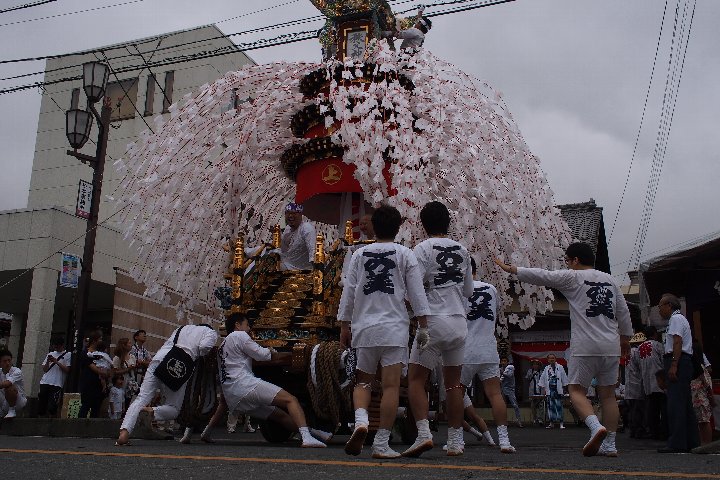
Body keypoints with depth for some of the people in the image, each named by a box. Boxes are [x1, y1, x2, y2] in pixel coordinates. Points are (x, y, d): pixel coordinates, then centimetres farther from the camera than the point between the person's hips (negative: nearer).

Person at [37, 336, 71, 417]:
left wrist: (56, 362, -12)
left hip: (56, 384, -5)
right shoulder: (50, 354, 21)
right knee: (41, 406, 3)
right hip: (44, 383, 5)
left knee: (52, 408, -13)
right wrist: (48, 362, -2)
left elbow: (67, 370, -6)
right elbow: (44, 369, 17)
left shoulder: (67, 355, 4)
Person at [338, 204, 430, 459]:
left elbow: (348, 293, 8)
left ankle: (360, 420, -11)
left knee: (362, 382, 15)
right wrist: (423, 326, 4)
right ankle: (381, 444, 0)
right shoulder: (405, 254, 2)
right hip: (394, 328, -2)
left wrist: (344, 326, 14)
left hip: (364, 326, 2)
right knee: (391, 386, 0)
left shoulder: (359, 254, 8)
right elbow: (417, 294, -1)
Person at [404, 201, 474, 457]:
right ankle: (455, 441, 15)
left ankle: (423, 433, -12)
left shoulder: (423, 248, -6)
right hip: (460, 321, 5)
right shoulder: (462, 250, 10)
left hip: (434, 320, -5)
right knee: (453, 383, 12)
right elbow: (468, 290, 15)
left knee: (415, 379, 2)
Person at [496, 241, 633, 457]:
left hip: (585, 347, -6)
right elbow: (623, 311, 18)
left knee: (577, 391, 1)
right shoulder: (610, 280, 15)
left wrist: (512, 269, 7)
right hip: (611, 347, 6)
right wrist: (625, 337, 29)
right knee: (607, 394, 10)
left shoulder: (573, 277, -2)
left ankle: (596, 427, -22)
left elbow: (542, 276, -2)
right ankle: (609, 445, 10)